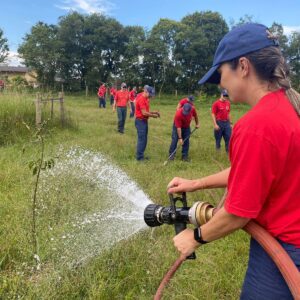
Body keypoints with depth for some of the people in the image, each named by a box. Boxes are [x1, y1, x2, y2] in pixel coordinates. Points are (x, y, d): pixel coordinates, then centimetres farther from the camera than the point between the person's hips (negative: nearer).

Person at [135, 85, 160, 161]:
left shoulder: (145, 99, 15)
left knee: (144, 139, 13)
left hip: (144, 121, 10)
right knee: (141, 139, -6)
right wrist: (153, 115, -10)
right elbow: (144, 113, -21)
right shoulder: (141, 99, -17)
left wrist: (154, 112, 5)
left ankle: (141, 155, 21)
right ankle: (139, 157, 0)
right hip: (140, 121, -10)